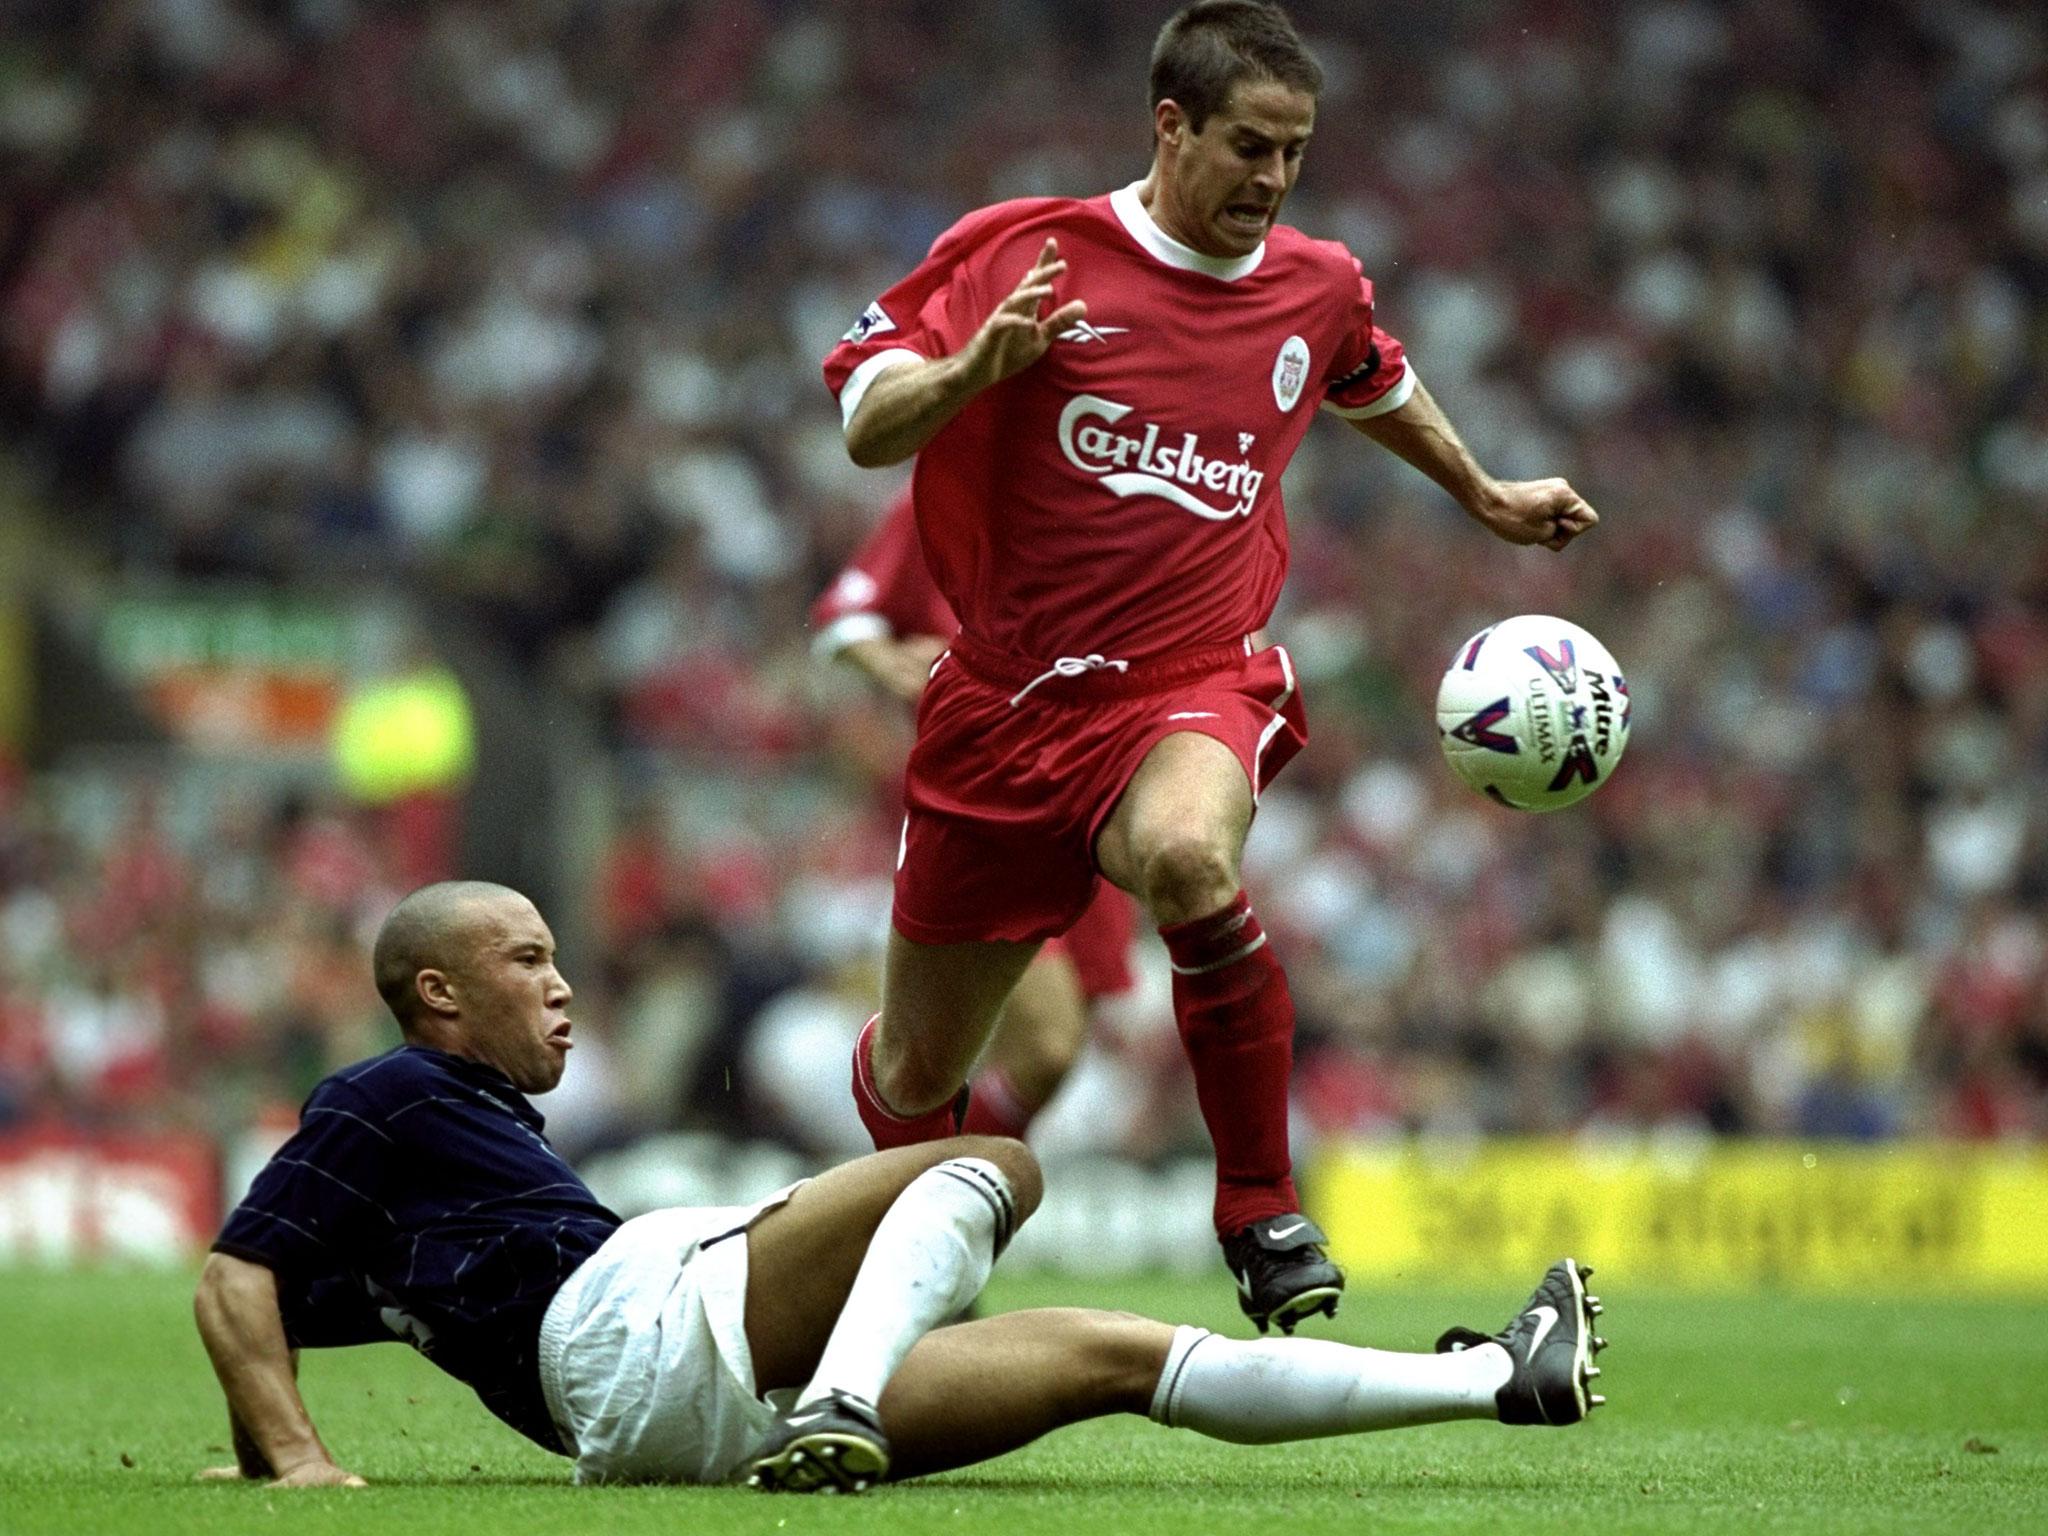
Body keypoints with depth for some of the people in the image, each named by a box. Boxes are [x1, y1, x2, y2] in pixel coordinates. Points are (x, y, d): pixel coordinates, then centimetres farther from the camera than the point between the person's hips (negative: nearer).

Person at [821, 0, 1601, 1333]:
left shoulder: (1318, 287, 5)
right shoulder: (1027, 253, -6)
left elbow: (1378, 386, 29)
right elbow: (866, 424, -9)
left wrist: (1487, 498, 40)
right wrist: (971, 370, -29)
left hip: (1195, 688, 0)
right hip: (1010, 698, 0)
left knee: (1187, 855, -39)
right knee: (915, 1074, 9)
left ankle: (1264, 1213, -26)